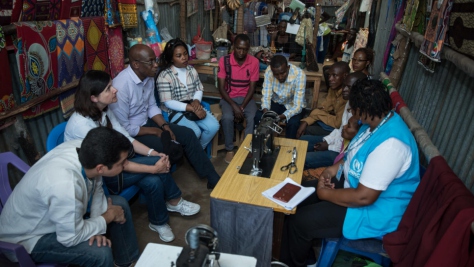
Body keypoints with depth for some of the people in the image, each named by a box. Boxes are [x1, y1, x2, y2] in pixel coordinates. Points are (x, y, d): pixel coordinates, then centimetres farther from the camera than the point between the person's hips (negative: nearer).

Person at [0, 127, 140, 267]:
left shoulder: (85, 149, -22)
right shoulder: (65, 185, -42)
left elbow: (96, 189, -3)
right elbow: (71, 238, -27)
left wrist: (95, 227, -14)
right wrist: (108, 216, -15)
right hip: (30, 237, -7)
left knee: (120, 204, 3)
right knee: (100, 253, -27)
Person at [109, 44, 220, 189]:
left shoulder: (149, 77, -4)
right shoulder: (121, 86, -28)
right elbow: (122, 128, -24)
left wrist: (164, 125, -8)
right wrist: (154, 131, -17)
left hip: (146, 123, 8)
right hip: (130, 133, -8)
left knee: (187, 134, -2)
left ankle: (212, 177, 9)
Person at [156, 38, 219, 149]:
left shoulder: (191, 70, 6)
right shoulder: (164, 76, -15)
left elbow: (199, 89, 10)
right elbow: (168, 103, -18)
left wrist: (196, 101, -14)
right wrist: (192, 109, -24)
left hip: (193, 106, 6)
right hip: (174, 111, -6)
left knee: (214, 126, -13)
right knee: (195, 132, -28)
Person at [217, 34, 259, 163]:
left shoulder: (254, 62, -6)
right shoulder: (224, 60, -10)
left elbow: (252, 88, -5)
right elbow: (221, 87, -10)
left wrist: (242, 106, -17)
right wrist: (234, 106, -21)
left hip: (246, 97, 1)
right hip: (228, 97, -1)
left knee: (253, 117, -29)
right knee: (227, 117, -31)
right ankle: (229, 149, -10)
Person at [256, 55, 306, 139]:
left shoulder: (299, 75, -29)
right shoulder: (269, 71, -21)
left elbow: (298, 106, -30)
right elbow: (266, 96, -15)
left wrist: (281, 117, -46)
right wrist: (266, 111, -36)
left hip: (293, 105, -2)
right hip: (276, 103, 3)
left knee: (293, 123, -32)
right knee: (258, 117, -23)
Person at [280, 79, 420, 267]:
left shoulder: (389, 144, -33)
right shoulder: (378, 121, -3)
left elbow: (363, 197, -31)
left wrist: (325, 193, -17)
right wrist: (335, 168, -1)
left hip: (373, 211, -9)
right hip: (356, 187, 10)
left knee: (298, 222, -12)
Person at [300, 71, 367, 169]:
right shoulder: (349, 103, 1)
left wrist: (329, 147, -15)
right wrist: (327, 140, 2)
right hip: (338, 141, 10)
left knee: (304, 159, -21)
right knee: (303, 140, 14)